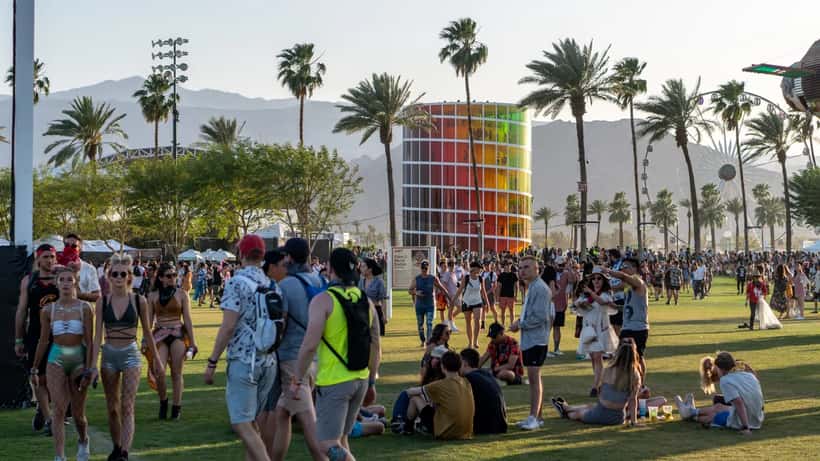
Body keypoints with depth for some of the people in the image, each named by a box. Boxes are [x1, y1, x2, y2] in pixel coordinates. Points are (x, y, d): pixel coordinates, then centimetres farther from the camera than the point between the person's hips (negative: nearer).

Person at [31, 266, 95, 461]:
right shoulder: (48, 310, 2)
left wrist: (89, 370, -9)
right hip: (56, 359, 1)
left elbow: (89, 341, -4)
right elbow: (43, 341, 11)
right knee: (59, 408, -14)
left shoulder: (84, 308, -4)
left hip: (79, 359, -1)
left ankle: (83, 440, 41)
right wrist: (34, 369, 15)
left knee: (77, 413, 10)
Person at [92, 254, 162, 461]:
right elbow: (97, 335, -3)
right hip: (109, 355, 2)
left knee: (127, 406, -12)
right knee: (112, 407, 12)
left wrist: (156, 360, 12)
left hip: (130, 354, -2)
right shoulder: (103, 302, 0)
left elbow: (147, 332, 7)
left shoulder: (139, 301, -3)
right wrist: (93, 364, -11)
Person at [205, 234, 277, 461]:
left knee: (241, 424, -6)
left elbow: (228, 327, -16)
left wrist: (212, 362, -11)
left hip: (243, 360, -7)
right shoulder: (272, 284, 9)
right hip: (269, 361, 7)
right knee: (251, 422, 16)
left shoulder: (237, 282, -11)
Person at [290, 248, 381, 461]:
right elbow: (376, 348, 11)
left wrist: (296, 379, -9)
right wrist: (371, 382, 20)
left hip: (333, 382, -7)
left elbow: (310, 345, -19)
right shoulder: (366, 301, 7)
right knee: (340, 439, 19)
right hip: (360, 380, 7)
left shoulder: (323, 300, -12)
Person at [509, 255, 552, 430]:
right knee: (533, 378, 14)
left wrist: (520, 324, -13)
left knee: (534, 377, -10)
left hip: (537, 339, -10)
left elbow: (539, 317, -21)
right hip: (529, 339, 10)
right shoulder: (531, 287, 16)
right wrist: (520, 322, 8)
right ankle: (536, 416, 21)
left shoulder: (540, 288, -15)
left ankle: (534, 417, -8)